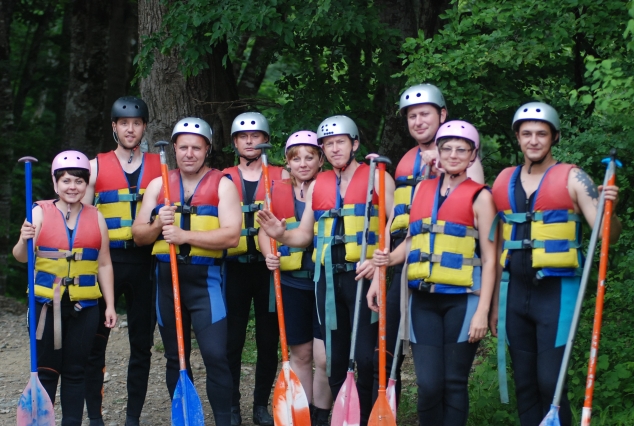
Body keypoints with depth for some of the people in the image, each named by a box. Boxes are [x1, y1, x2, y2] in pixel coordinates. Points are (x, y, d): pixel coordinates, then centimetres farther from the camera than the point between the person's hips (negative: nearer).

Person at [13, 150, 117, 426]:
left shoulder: (96, 218, 6)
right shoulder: (40, 212, 0)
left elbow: (104, 265, 10)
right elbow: (21, 257, -2)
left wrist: (110, 305, 6)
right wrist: (24, 241, -24)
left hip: (84, 306, 2)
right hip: (46, 303, -2)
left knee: (75, 372, 6)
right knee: (46, 371, 0)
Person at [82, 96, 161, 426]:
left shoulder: (160, 167, 9)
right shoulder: (97, 166, 6)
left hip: (145, 262, 1)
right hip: (106, 260, -1)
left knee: (142, 343, 5)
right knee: (95, 340, 0)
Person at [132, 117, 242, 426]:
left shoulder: (222, 185, -2)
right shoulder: (158, 185, 9)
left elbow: (231, 235, -13)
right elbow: (138, 235, 9)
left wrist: (185, 235, -22)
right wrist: (158, 226, -13)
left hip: (205, 279, -4)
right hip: (167, 278, 4)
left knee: (215, 356, -12)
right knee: (175, 358, 11)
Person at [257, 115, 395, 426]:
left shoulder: (378, 178, 0)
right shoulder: (317, 185, 14)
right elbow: (305, 235, 17)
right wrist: (281, 235, -4)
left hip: (364, 275, -5)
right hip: (328, 278, 5)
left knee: (366, 357, -8)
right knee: (334, 358, 9)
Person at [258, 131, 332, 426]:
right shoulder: (276, 191, 5)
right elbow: (265, 230, 11)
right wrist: (269, 254, -7)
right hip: (291, 282, 2)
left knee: (324, 356, -7)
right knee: (300, 354, 10)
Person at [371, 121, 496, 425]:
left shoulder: (480, 196, 0)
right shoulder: (422, 189, 12)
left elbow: (489, 259, -3)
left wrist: (482, 311, -10)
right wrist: (389, 258, -2)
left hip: (461, 300, -3)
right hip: (423, 299, 3)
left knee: (453, 383, 2)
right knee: (428, 384, -3)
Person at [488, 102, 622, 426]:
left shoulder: (572, 178, -2)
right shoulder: (504, 180, 10)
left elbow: (608, 234, -7)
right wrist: (495, 302, 14)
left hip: (556, 290, -4)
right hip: (515, 291, 5)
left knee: (550, 383, -9)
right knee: (524, 384, 9)